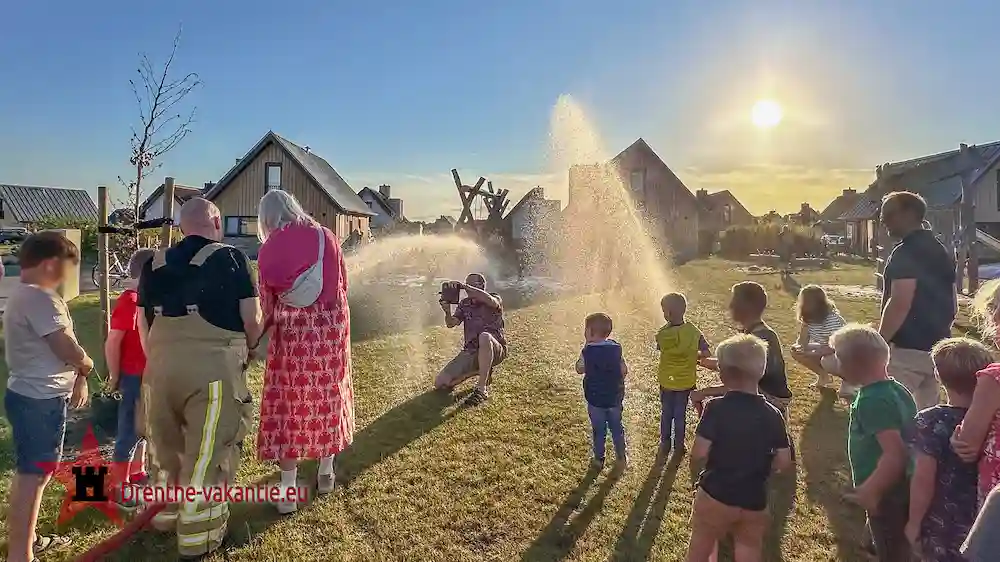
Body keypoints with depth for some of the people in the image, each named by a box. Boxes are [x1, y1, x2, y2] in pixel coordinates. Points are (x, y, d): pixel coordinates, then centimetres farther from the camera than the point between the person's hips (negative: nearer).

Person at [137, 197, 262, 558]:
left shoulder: (155, 264, 11)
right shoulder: (230, 258, -3)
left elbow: (143, 325, 15)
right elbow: (252, 319, -4)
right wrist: (249, 347, 16)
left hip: (161, 367, 5)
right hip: (213, 369, -5)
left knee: (167, 446, 23)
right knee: (208, 452, 7)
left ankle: (167, 515, 42)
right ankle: (199, 535, 19)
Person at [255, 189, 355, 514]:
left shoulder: (268, 251, -3)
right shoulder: (325, 237, -1)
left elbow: (267, 305, 0)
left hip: (292, 334, -1)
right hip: (331, 329, 1)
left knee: (289, 406, 8)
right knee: (328, 397, 16)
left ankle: (288, 491, 13)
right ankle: (326, 473, 32)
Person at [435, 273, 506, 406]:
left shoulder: (496, 300, -2)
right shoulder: (464, 304, 12)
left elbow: (490, 300, -29)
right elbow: (451, 323, -2)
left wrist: (464, 286, -34)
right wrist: (447, 311, -24)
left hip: (495, 351, -5)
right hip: (470, 352, 5)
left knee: (484, 336, -41)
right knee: (440, 383, -7)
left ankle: (482, 389, -32)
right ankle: (482, 371, 13)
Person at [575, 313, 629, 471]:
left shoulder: (587, 351, -18)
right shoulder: (616, 348, -9)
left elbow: (579, 369, -2)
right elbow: (624, 371, -4)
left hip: (595, 399, -2)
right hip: (614, 397, 3)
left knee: (599, 430, 14)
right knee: (617, 428, 19)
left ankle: (598, 459, 27)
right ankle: (622, 457, 31)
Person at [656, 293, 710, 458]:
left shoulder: (662, 334, -22)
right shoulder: (693, 331, -17)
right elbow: (707, 353, -11)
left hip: (667, 381, -1)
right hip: (685, 382, 1)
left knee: (666, 413, 19)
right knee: (680, 414, 18)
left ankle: (665, 445, 33)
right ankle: (679, 447, 31)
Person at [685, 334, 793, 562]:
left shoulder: (716, 407, -17)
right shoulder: (772, 414, -6)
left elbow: (698, 453, -19)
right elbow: (784, 462, -3)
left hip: (715, 496, -3)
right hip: (754, 503, 3)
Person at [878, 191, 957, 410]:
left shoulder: (905, 253, -15)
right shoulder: (941, 251, 14)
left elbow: (900, 304, -24)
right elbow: (953, 302, 20)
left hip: (908, 349, -9)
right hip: (938, 347, 9)